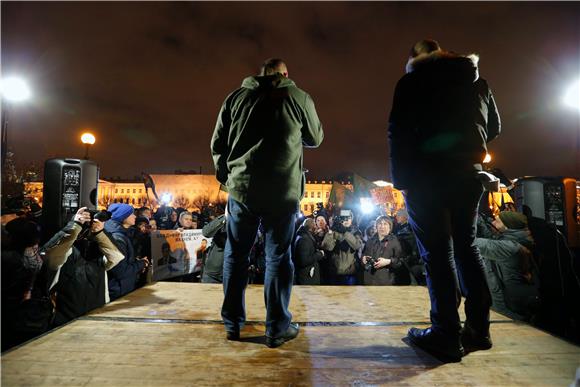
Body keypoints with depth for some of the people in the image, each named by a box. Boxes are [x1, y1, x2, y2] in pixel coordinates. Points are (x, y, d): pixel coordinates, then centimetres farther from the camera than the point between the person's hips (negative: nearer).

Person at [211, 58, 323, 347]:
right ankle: (277, 329, 13)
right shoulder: (299, 98, 5)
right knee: (278, 257, 7)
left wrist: (225, 176, 20)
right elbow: (315, 139, 16)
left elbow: (217, 143, 9)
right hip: (283, 191, -1)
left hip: (241, 188, 2)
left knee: (235, 255, 12)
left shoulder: (236, 96, 10)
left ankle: (233, 324, 22)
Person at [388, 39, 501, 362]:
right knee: (466, 245, 13)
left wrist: (400, 178, -7)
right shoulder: (478, 81, 18)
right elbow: (494, 127, 22)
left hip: (427, 172, -5)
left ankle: (447, 335, 3)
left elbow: (399, 130, -7)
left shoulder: (412, 81, 3)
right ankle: (479, 329, 20)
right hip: (469, 171, 6)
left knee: (437, 251, -3)